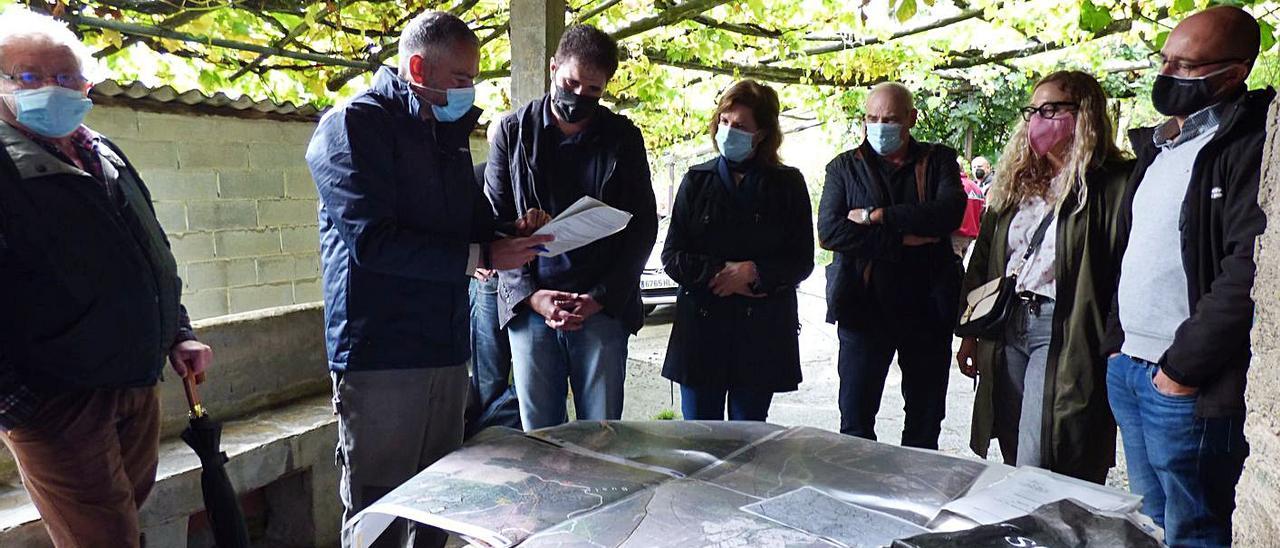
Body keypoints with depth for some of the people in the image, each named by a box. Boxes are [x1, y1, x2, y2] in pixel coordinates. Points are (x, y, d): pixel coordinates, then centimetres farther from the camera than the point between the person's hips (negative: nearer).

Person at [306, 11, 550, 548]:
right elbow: (372, 241, -19)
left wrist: (514, 236, 0)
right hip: (380, 355, -7)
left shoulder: (449, 132, 17)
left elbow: (473, 220, 22)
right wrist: (480, 257, -17)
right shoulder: (354, 124, -7)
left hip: (446, 352, 7)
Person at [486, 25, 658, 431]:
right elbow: (495, 223, 3)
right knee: (537, 437, 8)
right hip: (529, 306, 1)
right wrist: (529, 295, -9)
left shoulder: (623, 137, 6)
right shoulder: (513, 131, 5)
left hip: (604, 307, 0)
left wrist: (601, 298, -7)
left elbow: (643, 226, 4)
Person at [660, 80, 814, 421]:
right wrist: (721, 273, -11)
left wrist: (754, 273, -13)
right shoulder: (697, 180, 6)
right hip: (701, 326, 1)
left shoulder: (787, 185, 5)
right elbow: (672, 258, 2)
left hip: (761, 332, 0)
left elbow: (802, 262, 2)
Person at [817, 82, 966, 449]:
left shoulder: (938, 161, 8)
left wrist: (877, 216, -14)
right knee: (855, 421, 4)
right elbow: (829, 232, -9)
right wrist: (902, 239, -14)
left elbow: (950, 211, -13)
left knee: (926, 420, 14)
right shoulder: (844, 167, 7)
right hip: (864, 306, -1)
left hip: (928, 306, 1)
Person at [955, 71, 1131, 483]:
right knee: (1014, 461, 14)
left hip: (1062, 334, -6)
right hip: (1006, 327, 7)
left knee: (1036, 470, -7)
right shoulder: (1017, 182, 15)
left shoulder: (1111, 183, -7)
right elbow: (982, 260, 15)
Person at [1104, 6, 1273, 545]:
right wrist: (1118, 345, 13)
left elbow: (1249, 272, -21)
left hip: (1186, 385, -8)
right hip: (1127, 369, 8)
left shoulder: (1248, 145, -13)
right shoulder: (1156, 144, 14)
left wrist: (1183, 366, -18)